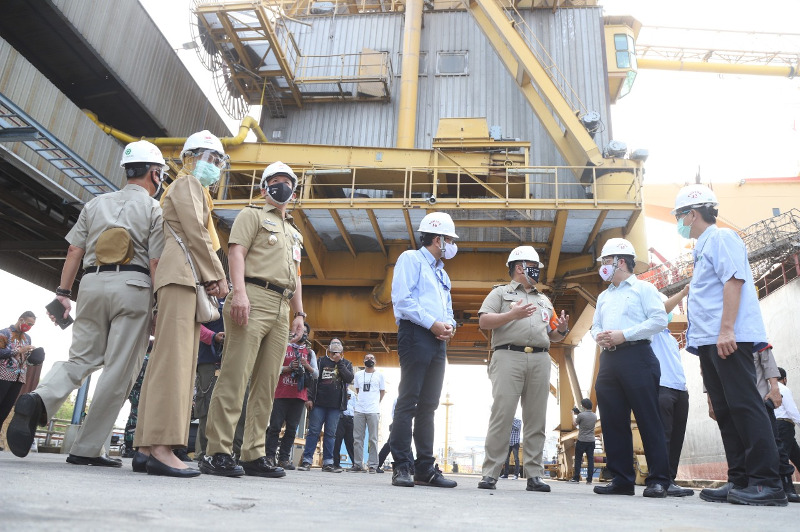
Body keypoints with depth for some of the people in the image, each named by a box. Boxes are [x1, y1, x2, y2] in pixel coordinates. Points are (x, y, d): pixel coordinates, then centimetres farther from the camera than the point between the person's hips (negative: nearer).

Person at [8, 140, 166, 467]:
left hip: (92, 283, 5)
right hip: (132, 286, -4)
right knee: (119, 370, 1)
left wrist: (63, 293, 14)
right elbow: (156, 263, -6)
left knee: (82, 358, 14)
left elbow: (74, 251, 11)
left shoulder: (96, 204, 16)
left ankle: (39, 401, -15)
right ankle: (86, 449, 3)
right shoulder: (155, 209, 3)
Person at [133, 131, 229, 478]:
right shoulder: (187, 183, 4)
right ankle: (161, 448, -21)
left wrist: (210, 279, 11)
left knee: (169, 362, 3)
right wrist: (218, 277, -10)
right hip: (182, 275, -10)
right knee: (174, 359, -17)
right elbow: (196, 234, -10)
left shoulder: (196, 191, 33)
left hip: (188, 280, 10)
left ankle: (147, 448, 2)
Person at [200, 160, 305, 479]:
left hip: (282, 309, 7)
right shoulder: (252, 215, 11)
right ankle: (217, 453, -10)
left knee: (267, 384, 2)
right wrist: (239, 292, -19)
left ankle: (254, 455, 4)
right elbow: (236, 252, -4)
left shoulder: (294, 233, 31)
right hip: (254, 298, -7)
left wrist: (299, 313, 17)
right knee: (235, 377, -12)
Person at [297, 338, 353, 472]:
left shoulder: (346, 363, 14)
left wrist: (339, 362, -6)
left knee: (331, 433, 3)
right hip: (319, 403, -1)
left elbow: (349, 378, -4)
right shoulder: (321, 361, 11)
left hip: (336, 405, 1)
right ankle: (306, 460, 1)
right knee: (313, 431, -2)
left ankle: (327, 462, 6)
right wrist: (310, 398, -3)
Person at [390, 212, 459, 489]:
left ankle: (425, 468, 10)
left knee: (428, 405, 7)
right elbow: (402, 299, -11)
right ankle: (402, 467, -6)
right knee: (408, 401, -10)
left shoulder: (441, 272, 28)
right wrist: (432, 323, -13)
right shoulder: (411, 259, 2)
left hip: (438, 341, 8)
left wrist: (449, 324, 4)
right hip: (416, 334, -8)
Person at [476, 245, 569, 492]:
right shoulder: (500, 292, 12)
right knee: (501, 416, -8)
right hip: (509, 357, -5)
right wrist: (512, 314, -14)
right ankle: (489, 473, -4)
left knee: (536, 420, 2)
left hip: (540, 360, 5)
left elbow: (552, 336, 25)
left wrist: (563, 330, 3)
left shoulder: (544, 300, 27)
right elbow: (483, 322, -2)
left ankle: (534, 475, 6)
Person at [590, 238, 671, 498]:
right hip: (609, 359, 7)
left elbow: (659, 319, -8)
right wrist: (598, 336, 1)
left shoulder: (643, 288, 4)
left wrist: (624, 335, -14)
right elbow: (596, 326, 25)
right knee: (613, 421, 4)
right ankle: (622, 479, 9)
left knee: (648, 419, -5)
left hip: (636, 356, -7)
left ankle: (658, 480, 1)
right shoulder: (603, 296, 24)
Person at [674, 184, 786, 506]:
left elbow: (734, 281, -16)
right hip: (708, 343, 10)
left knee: (744, 406, -9)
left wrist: (726, 329, -24)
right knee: (725, 412, 7)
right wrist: (695, 335, 21)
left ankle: (767, 483, -5)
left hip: (728, 340, -10)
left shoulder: (721, 238, -3)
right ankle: (740, 481, 11)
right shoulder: (703, 249, 24)